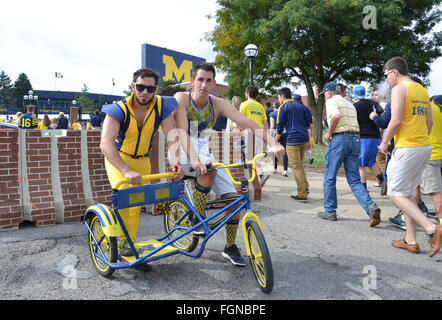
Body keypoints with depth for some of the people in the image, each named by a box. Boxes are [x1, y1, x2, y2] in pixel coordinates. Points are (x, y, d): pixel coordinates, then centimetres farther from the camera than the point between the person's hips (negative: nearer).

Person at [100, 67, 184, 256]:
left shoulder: (161, 106, -20)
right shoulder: (119, 109, -29)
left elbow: (171, 136, -26)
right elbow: (105, 144, -41)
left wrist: (175, 161, -45)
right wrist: (127, 172, -54)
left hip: (142, 160, 3)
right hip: (117, 158, -3)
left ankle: (131, 242, 26)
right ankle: (124, 241, -5)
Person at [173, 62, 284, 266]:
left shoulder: (217, 104, -5)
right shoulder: (181, 98, -13)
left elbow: (245, 122, -18)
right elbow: (182, 132, -26)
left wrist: (272, 143, -31)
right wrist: (194, 159, -43)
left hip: (205, 154, 4)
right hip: (183, 154, -4)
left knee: (233, 198, -6)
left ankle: (230, 248, 13)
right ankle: (197, 219, -16)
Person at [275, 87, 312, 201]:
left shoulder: (283, 107, -1)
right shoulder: (300, 106, 17)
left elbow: (280, 127, -3)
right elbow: (308, 123, 15)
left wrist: (275, 142, 6)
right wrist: (308, 140, 19)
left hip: (293, 140, -7)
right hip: (304, 139, 7)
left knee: (295, 167, -2)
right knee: (299, 164, 20)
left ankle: (302, 194, -2)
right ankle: (305, 187, 14)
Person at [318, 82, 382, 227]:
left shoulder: (331, 101, 0)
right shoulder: (349, 103, 24)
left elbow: (336, 116, -22)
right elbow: (354, 124, 19)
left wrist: (329, 133, -9)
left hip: (339, 139, -7)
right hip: (355, 140, 7)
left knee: (329, 178, 6)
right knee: (354, 180, 8)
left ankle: (330, 212, 13)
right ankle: (371, 207, -12)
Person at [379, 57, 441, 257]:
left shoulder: (399, 89, -9)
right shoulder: (422, 90, 17)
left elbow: (396, 120, -18)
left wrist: (384, 142, -5)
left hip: (407, 148, -9)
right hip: (425, 147, 9)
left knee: (395, 194, -2)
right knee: (408, 193, 13)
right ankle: (410, 241, 15)